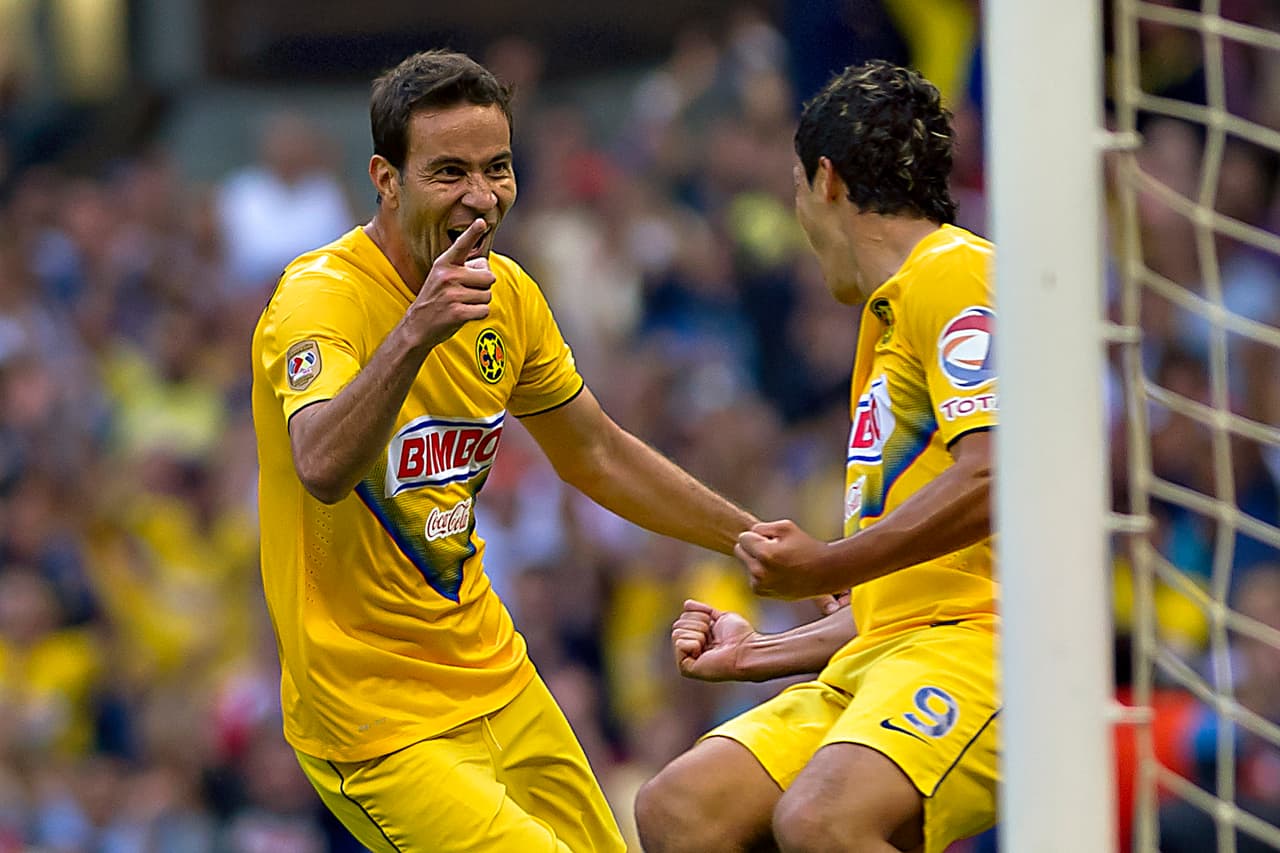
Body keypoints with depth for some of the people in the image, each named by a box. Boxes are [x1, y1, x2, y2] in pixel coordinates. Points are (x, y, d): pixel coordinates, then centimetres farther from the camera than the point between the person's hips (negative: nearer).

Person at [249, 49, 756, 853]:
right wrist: (415, 331, -51)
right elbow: (322, 469, -39)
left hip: (498, 685, 8)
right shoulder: (320, 297, -19)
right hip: (378, 719, -8)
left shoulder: (505, 291, 3)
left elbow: (597, 456, 20)